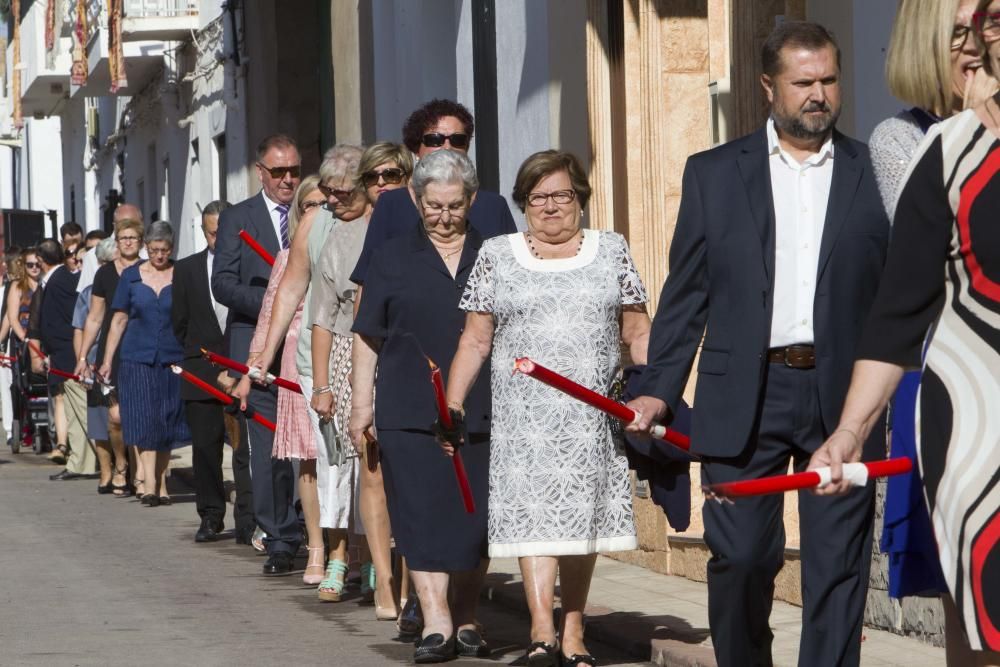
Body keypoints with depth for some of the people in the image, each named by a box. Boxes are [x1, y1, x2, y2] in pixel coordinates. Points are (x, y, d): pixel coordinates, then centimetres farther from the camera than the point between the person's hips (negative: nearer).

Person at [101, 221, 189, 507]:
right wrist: (107, 360, 6)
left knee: (167, 423, 3)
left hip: (173, 360, 0)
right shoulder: (131, 276, 7)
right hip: (138, 359, 0)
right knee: (145, 421, -10)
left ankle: (160, 482, 13)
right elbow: (119, 320, 10)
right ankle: (150, 484, -16)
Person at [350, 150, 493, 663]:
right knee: (422, 513, -7)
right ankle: (436, 621, -8)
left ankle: (466, 618, 18)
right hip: (410, 411, -1)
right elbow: (368, 337, 8)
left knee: (475, 516, 5)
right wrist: (361, 402, 3)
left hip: (481, 409, 1)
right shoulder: (393, 259, 7)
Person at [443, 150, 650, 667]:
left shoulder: (611, 251, 10)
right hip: (525, 412, -1)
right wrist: (453, 404, 1)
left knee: (584, 515, 3)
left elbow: (637, 332, 8)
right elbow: (475, 340, 8)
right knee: (534, 511, -12)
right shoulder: (497, 256, 9)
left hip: (594, 413, 1)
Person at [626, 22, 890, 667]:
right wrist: (659, 390, 2)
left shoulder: (875, 173, 7)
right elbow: (685, 293, 9)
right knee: (741, 557, 0)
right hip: (744, 399, 0)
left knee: (839, 564, 1)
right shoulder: (714, 174, 9)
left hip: (841, 397, 0)